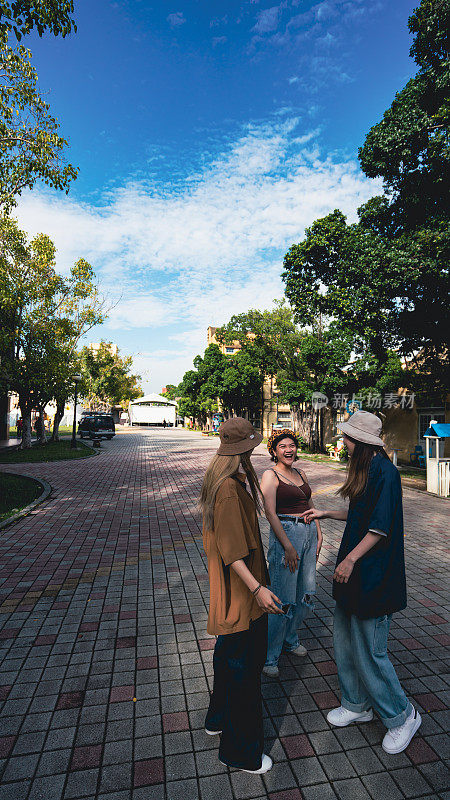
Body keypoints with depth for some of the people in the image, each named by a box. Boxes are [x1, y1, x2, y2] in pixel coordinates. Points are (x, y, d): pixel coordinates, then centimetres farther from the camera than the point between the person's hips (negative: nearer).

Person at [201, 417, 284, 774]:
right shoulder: (230, 489, -28)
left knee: (228, 656, 27)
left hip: (230, 589, 10)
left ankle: (219, 718, 48)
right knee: (243, 667, 7)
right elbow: (231, 548, -28)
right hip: (239, 593, -10)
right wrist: (256, 588, -29)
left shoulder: (220, 479, 4)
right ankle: (240, 751, 27)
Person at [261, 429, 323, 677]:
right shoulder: (271, 475, -8)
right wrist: (288, 546, -19)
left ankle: (290, 639, 36)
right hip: (285, 533, -7)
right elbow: (270, 512, -15)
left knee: (306, 594, 14)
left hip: (309, 532, 7)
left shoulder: (300, 474, 14)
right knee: (284, 599, -3)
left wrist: (318, 534, 11)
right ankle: (269, 656, 13)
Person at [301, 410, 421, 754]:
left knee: (369, 651, 4)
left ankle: (402, 715, 27)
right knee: (345, 641, 18)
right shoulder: (366, 470, 9)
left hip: (373, 573, -9)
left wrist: (351, 558, -21)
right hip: (354, 571, 9)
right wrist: (325, 514, 21)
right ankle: (357, 704, 37)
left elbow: (381, 526, -23)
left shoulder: (385, 472, -20)